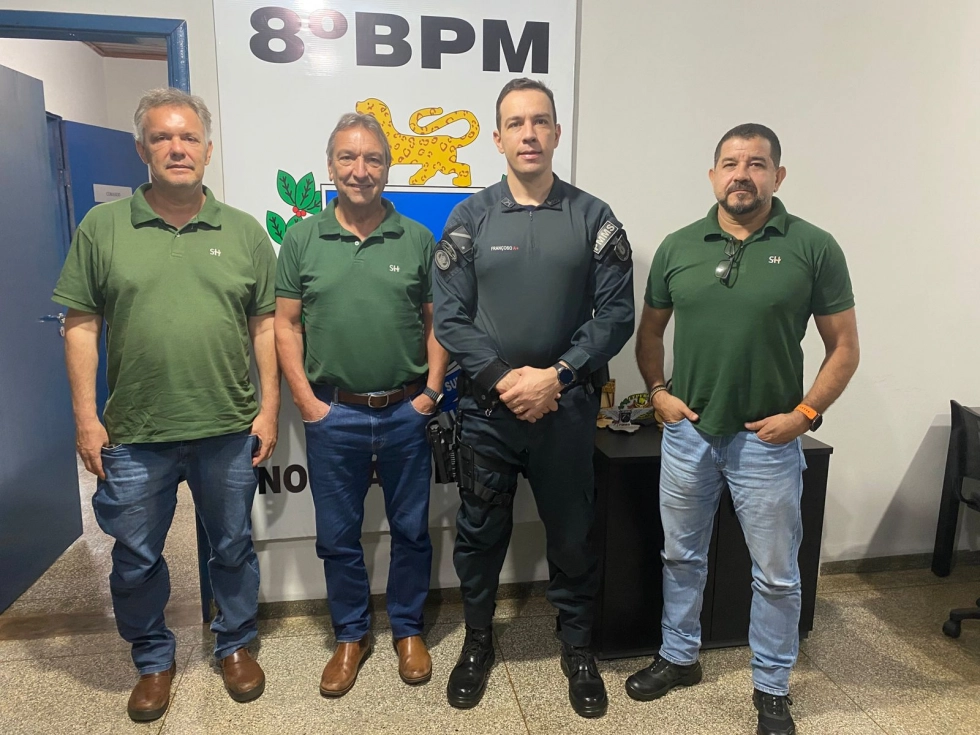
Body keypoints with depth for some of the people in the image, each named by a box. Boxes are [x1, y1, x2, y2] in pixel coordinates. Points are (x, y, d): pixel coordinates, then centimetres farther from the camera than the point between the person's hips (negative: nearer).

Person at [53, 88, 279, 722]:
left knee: (234, 548, 16)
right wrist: (86, 419, -3)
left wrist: (269, 409, -2)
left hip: (229, 432, 0)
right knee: (136, 560, 15)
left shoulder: (244, 232, 2)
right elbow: (81, 326, 1)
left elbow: (265, 325, 2)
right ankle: (154, 660, 39)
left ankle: (236, 645, 39)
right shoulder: (102, 228, 0)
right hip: (134, 436, 0)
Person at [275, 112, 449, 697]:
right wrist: (306, 400, -5)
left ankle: (408, 631, 34)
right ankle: (352, 636, 34)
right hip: (333, 414, 0)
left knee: (411, 530, 13)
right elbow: (286, 324, 2)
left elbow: (437, 322, 4)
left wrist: (432, 391, -5)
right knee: (338, 537, 13)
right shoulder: (302, 240, 2)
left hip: (407, 413, 0)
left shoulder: (417, 239, 2)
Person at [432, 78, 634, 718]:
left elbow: (616, 313, -4)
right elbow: (450, 317, -3)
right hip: (487, 407, 1)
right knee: (480, 532, 13)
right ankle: (477, 642, 36)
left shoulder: (594, 217, 1)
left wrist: (556, 375, -14)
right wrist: (505, 379, -14)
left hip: (566, 405, 0)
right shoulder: (470, 217, 1)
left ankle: (579, 648, 35)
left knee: (572, 534, 13)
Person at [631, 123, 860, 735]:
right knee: (681, 556, 18)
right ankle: (679, 657, 40)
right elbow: (651, 330, 11)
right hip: (687, 432, 3)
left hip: (768, 439, -2)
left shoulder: (813, 247, -6)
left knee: (777, 573, 12)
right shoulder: (679, 246, 2)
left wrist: (804, 413, -11)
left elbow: (845, 347, -2)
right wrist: (658, 391, -1)